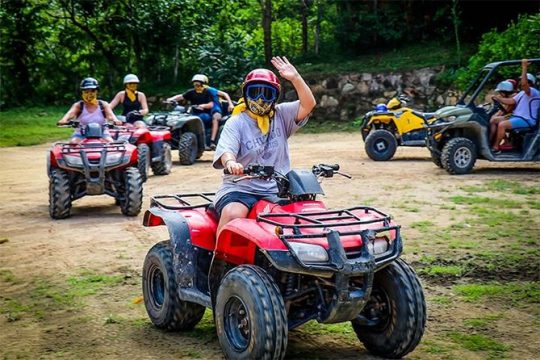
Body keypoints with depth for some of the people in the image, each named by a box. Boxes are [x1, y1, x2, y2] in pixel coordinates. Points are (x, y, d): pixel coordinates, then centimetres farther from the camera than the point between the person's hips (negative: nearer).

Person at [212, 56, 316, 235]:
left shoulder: (281, 115, 12)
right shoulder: (236, 123, 2)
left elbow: (308, 104, -1)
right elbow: (226, 150, -14)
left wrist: (295, 78, -13)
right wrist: (230, 162, -38)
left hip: (277, 190, 3)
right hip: (241, 188, -2)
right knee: (233, 214, -32)